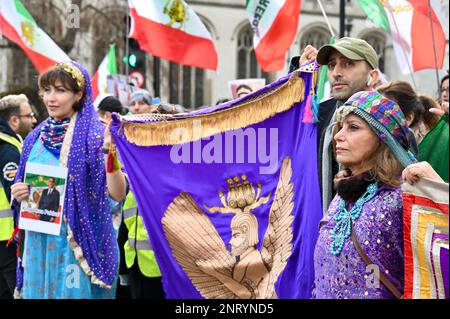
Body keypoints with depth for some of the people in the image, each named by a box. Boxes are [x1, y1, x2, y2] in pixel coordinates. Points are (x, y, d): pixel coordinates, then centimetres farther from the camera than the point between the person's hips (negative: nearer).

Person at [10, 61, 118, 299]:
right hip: (38, 240, 5)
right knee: (38, 291, 11)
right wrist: (19, 194, -3)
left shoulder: (95, 135, -9)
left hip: (79, 241, -5)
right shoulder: (36, 138, 8)